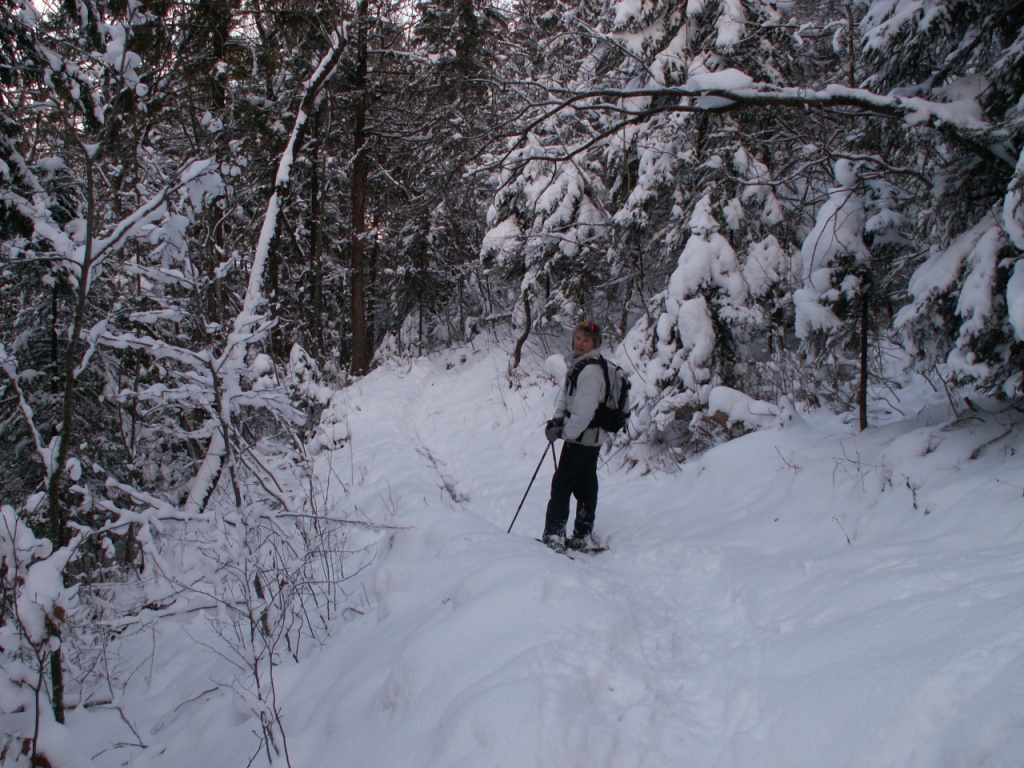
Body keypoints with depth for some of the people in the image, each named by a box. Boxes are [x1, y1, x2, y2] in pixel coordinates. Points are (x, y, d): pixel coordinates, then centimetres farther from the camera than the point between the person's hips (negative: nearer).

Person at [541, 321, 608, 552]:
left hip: (582, 436, -10)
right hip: (592, 437, 10)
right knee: (585, 485, 15)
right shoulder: (577, 364, 10)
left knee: (561, 484, -4)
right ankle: (583, 537, 24)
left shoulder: (590, 370, -22)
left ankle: (554, 536, -1)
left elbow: (584, 410, -25)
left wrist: (566, 433, -14)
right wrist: (557, 418, 0)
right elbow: (566, 392, 15)